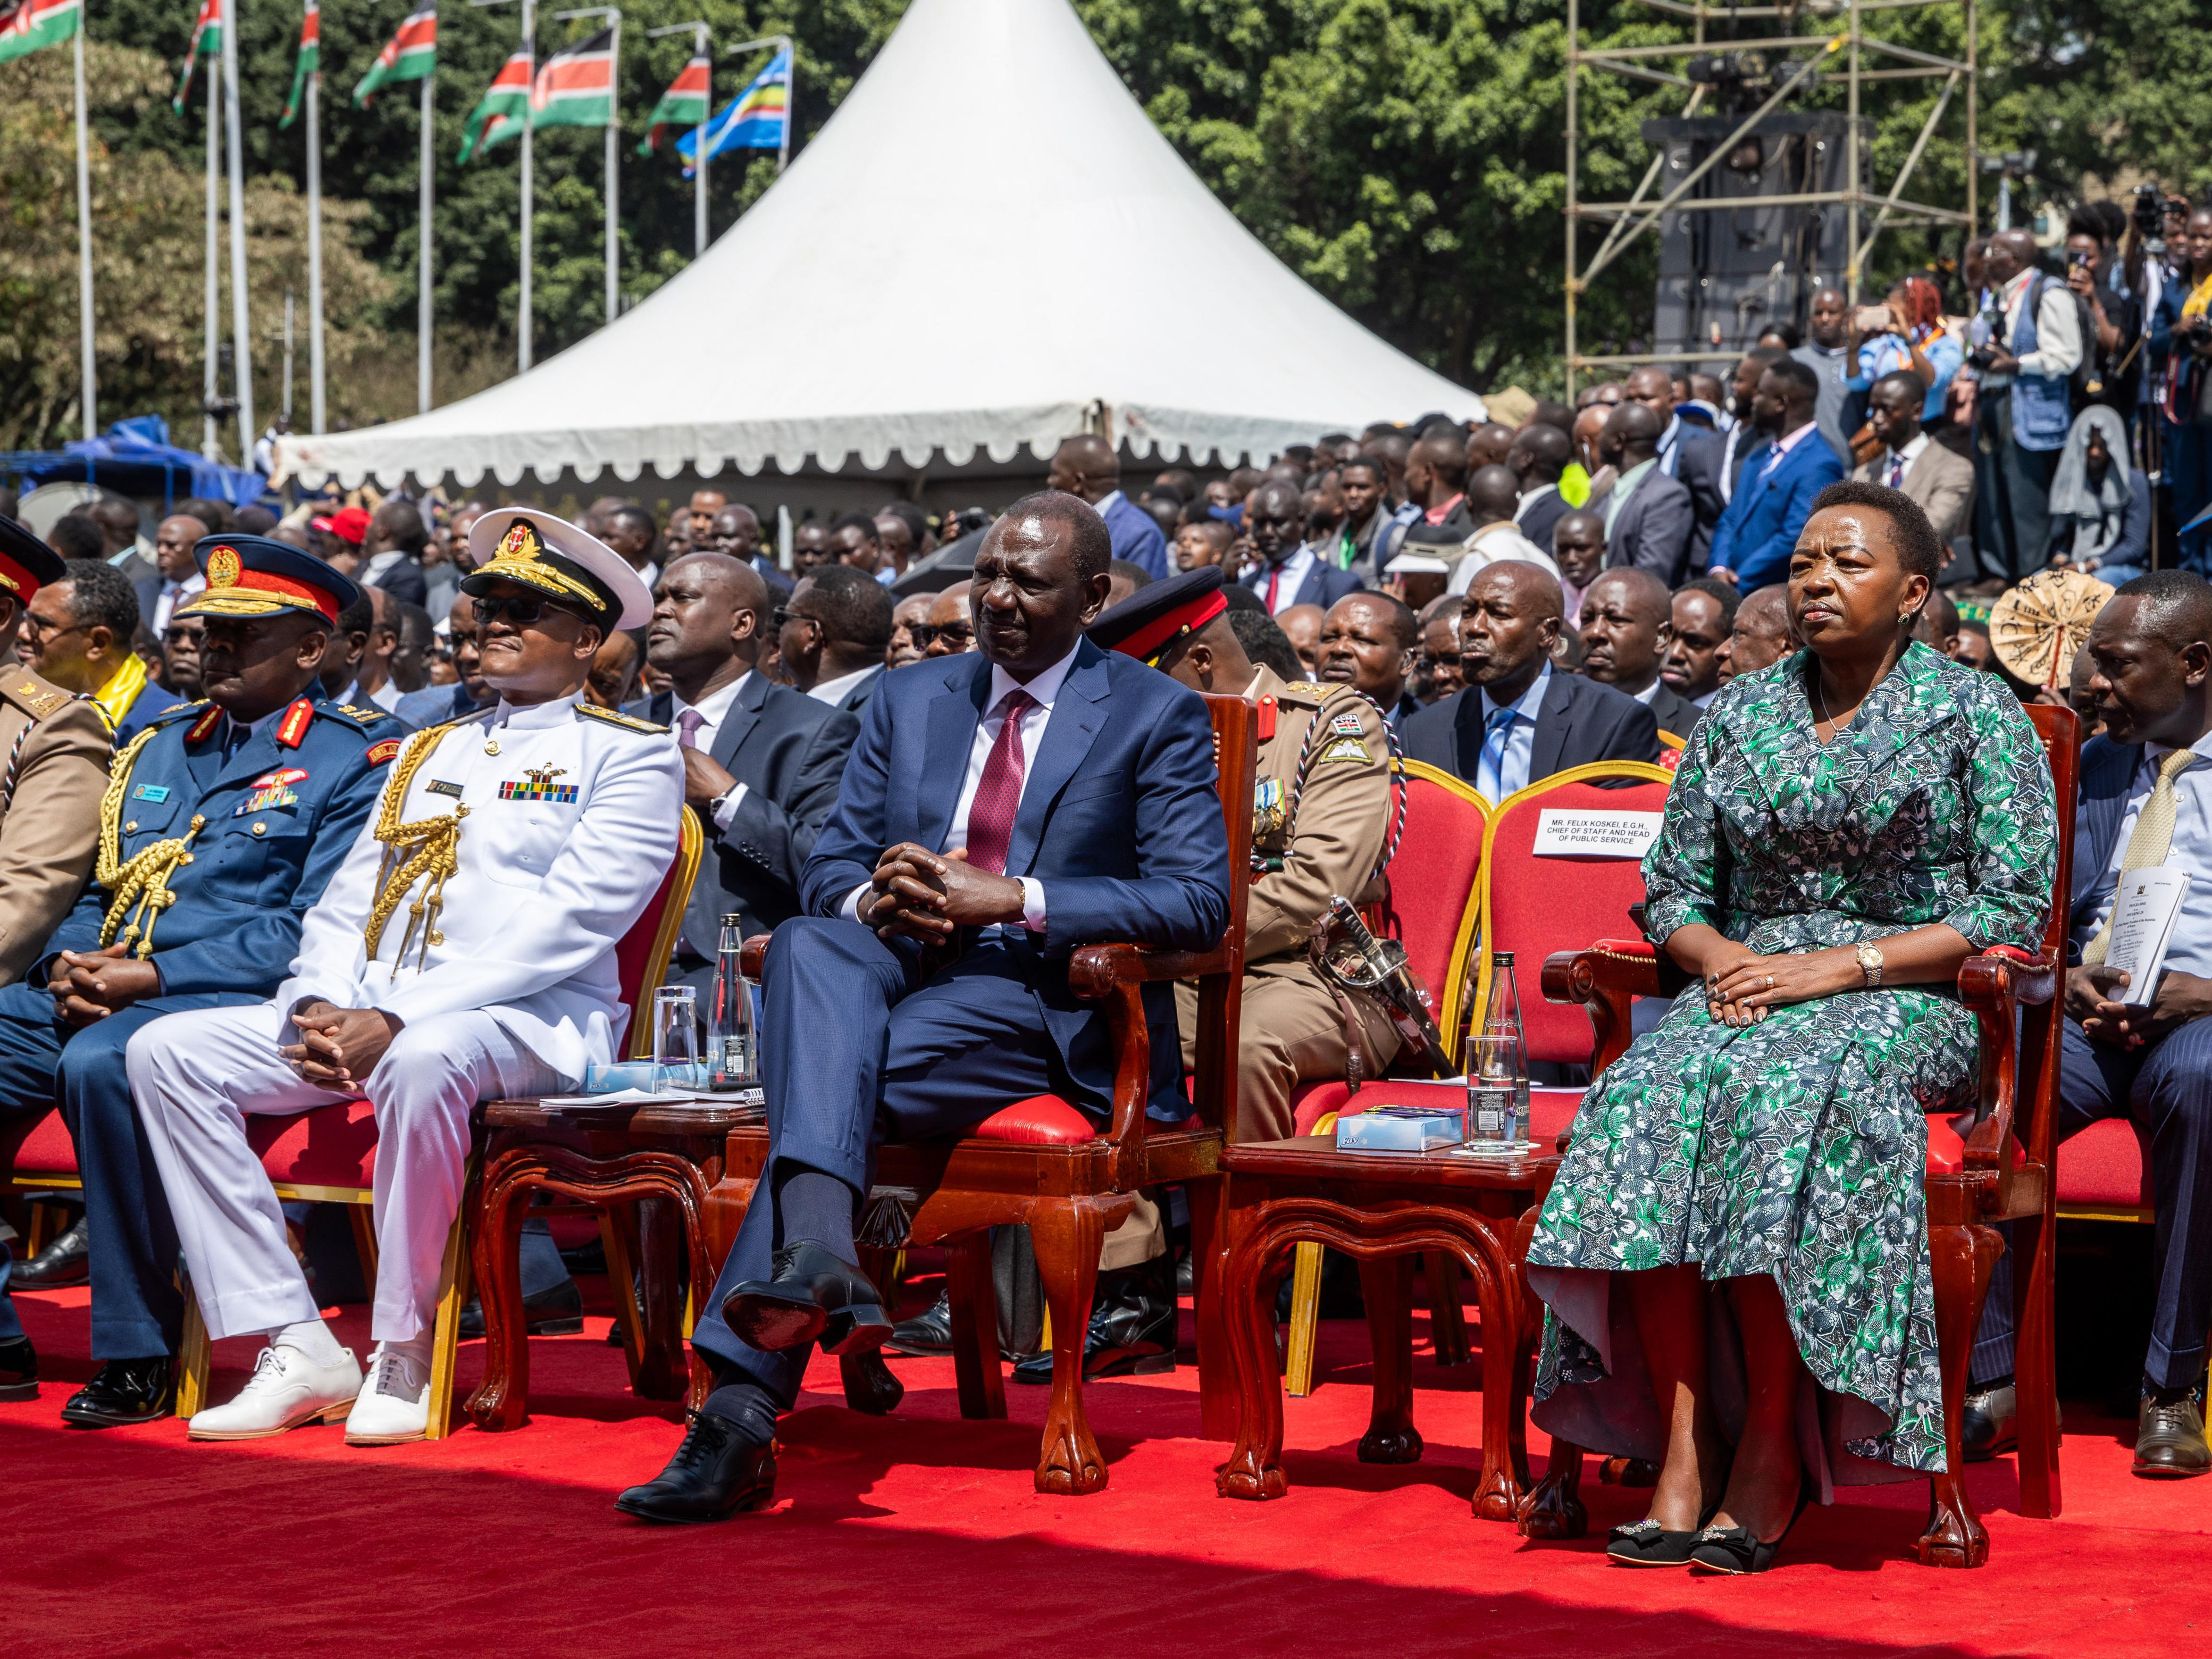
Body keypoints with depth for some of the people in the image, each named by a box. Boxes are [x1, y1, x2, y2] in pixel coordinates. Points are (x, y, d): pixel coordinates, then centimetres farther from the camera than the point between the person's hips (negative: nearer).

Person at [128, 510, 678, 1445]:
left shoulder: (627, 755, 2)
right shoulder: (431, 752, 24)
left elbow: (566, 923, -11)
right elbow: (348, 900, 19)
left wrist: (398, 1021, -19)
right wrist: (319, 1007, -5)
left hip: (532, 1020, -7)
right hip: (367, 1020, 7)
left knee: (423, 1063, -41)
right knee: (166, 1051, -11)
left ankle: (405, 1353, -23)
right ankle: (296, 1348, -15)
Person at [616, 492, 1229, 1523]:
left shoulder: (1157, 720, 5)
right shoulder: (908, 702, 21)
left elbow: (1199, 901, -8)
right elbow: (827, 868, 18)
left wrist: (1011, 898, -16)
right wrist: (873, 899, -8)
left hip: (1045, 1010, -4)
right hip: (893, 978, 4)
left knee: (848, 1079, -31)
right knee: (809, 944, -31)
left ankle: (743, 1405, -34)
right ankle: (820, 1256, -49)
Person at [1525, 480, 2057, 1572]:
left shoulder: (1978, 715, 4)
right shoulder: (1738, 716, 17)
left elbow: (2016, 912, -4)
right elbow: (1672, 885, 18)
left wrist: (1840, 965, -13)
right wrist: (1722, 958, -6)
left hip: (1908, 996, -4)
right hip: (1746, 979, 4)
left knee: (1784, 1098, -37)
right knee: (1647, 1099, -31)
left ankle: (1771, 1457, -31)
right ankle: (1683, 1449, -32)